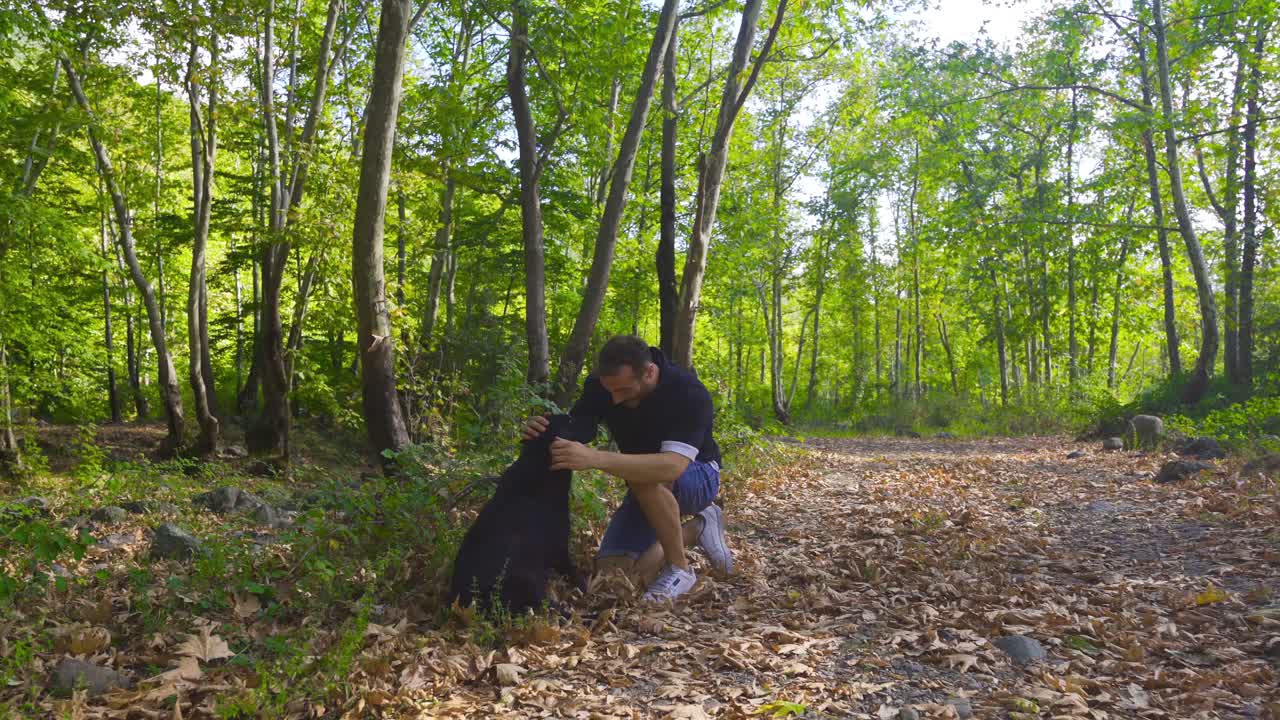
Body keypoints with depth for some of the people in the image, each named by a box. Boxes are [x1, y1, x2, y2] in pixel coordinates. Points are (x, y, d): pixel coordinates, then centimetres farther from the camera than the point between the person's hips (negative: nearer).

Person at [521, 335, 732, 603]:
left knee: (646, 476, -38)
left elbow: (673, 466, -47)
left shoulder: (690, 393, -33)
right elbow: (571, 438, -16)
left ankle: (680, 569, -17)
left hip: (696, 478, -5)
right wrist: (542, 434, -41)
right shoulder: (599, 384, -17)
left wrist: (595, 459, -58)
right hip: (648, 490, 6)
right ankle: (696, 530, 9)